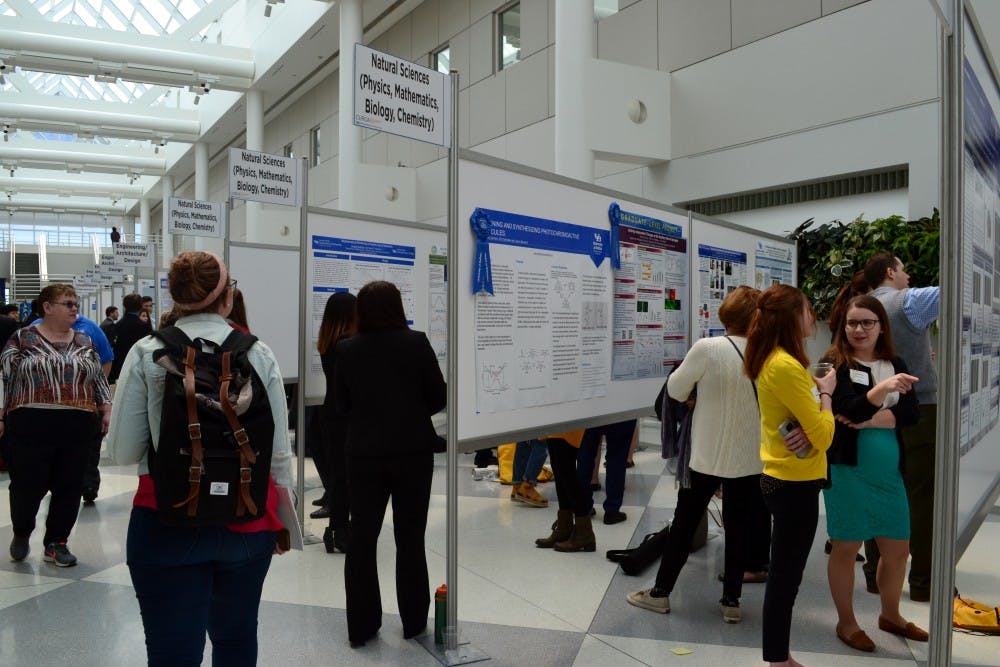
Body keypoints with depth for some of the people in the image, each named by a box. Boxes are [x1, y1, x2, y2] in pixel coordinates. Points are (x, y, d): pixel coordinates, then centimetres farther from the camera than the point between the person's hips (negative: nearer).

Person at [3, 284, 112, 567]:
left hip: (77, 427, 3)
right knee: (28, 485, 2)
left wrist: (107, 410, 6)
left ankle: (56, 543, 20)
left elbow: (99, 379, 15)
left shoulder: (85, 342, 12)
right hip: (32, 426, -3)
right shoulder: (23, 338, 2)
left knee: (69, 487, 5)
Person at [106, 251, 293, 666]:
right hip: (248, 522, 2)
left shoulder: (147, 354, -6)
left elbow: (122, 452, -6)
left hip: (167, 522, -2)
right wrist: (283, 521, 12)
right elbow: (278, 452, -2)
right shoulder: (259, 355, -3)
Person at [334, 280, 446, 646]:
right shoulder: (416, 343, -9)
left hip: (364, 453, 1)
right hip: (413, 451, -1)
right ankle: (413, 621, 22)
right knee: (410, 538, 11)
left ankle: (361, 625, 20)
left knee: (361, 538, 12)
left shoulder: (346, 349, -3)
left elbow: (341, 406, 4)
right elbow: (439, 397, -4)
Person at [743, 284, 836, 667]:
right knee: (785, 577, 3)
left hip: (783, 479, 10)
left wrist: (808, 430, -14)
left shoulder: (774, 360, 7)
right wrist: (825, 392, -5)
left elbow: (810, 423, 8)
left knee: (784, 575, 19)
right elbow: (824, 436, -19)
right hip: (795, 484, -10)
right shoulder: (786, 366, -22)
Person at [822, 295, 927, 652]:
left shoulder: (895, 365, 7)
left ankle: (890, 615, 38)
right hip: (847, 469, -5)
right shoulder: (835, 363, -8)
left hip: (889, 471, 5)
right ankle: (846, 622, 23)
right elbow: (847, 409, -21)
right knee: (846, 547, 6)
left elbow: (911, 412, -5)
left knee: (898, 548, 15)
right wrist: (881, 390, -37)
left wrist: (867, 420, -18)